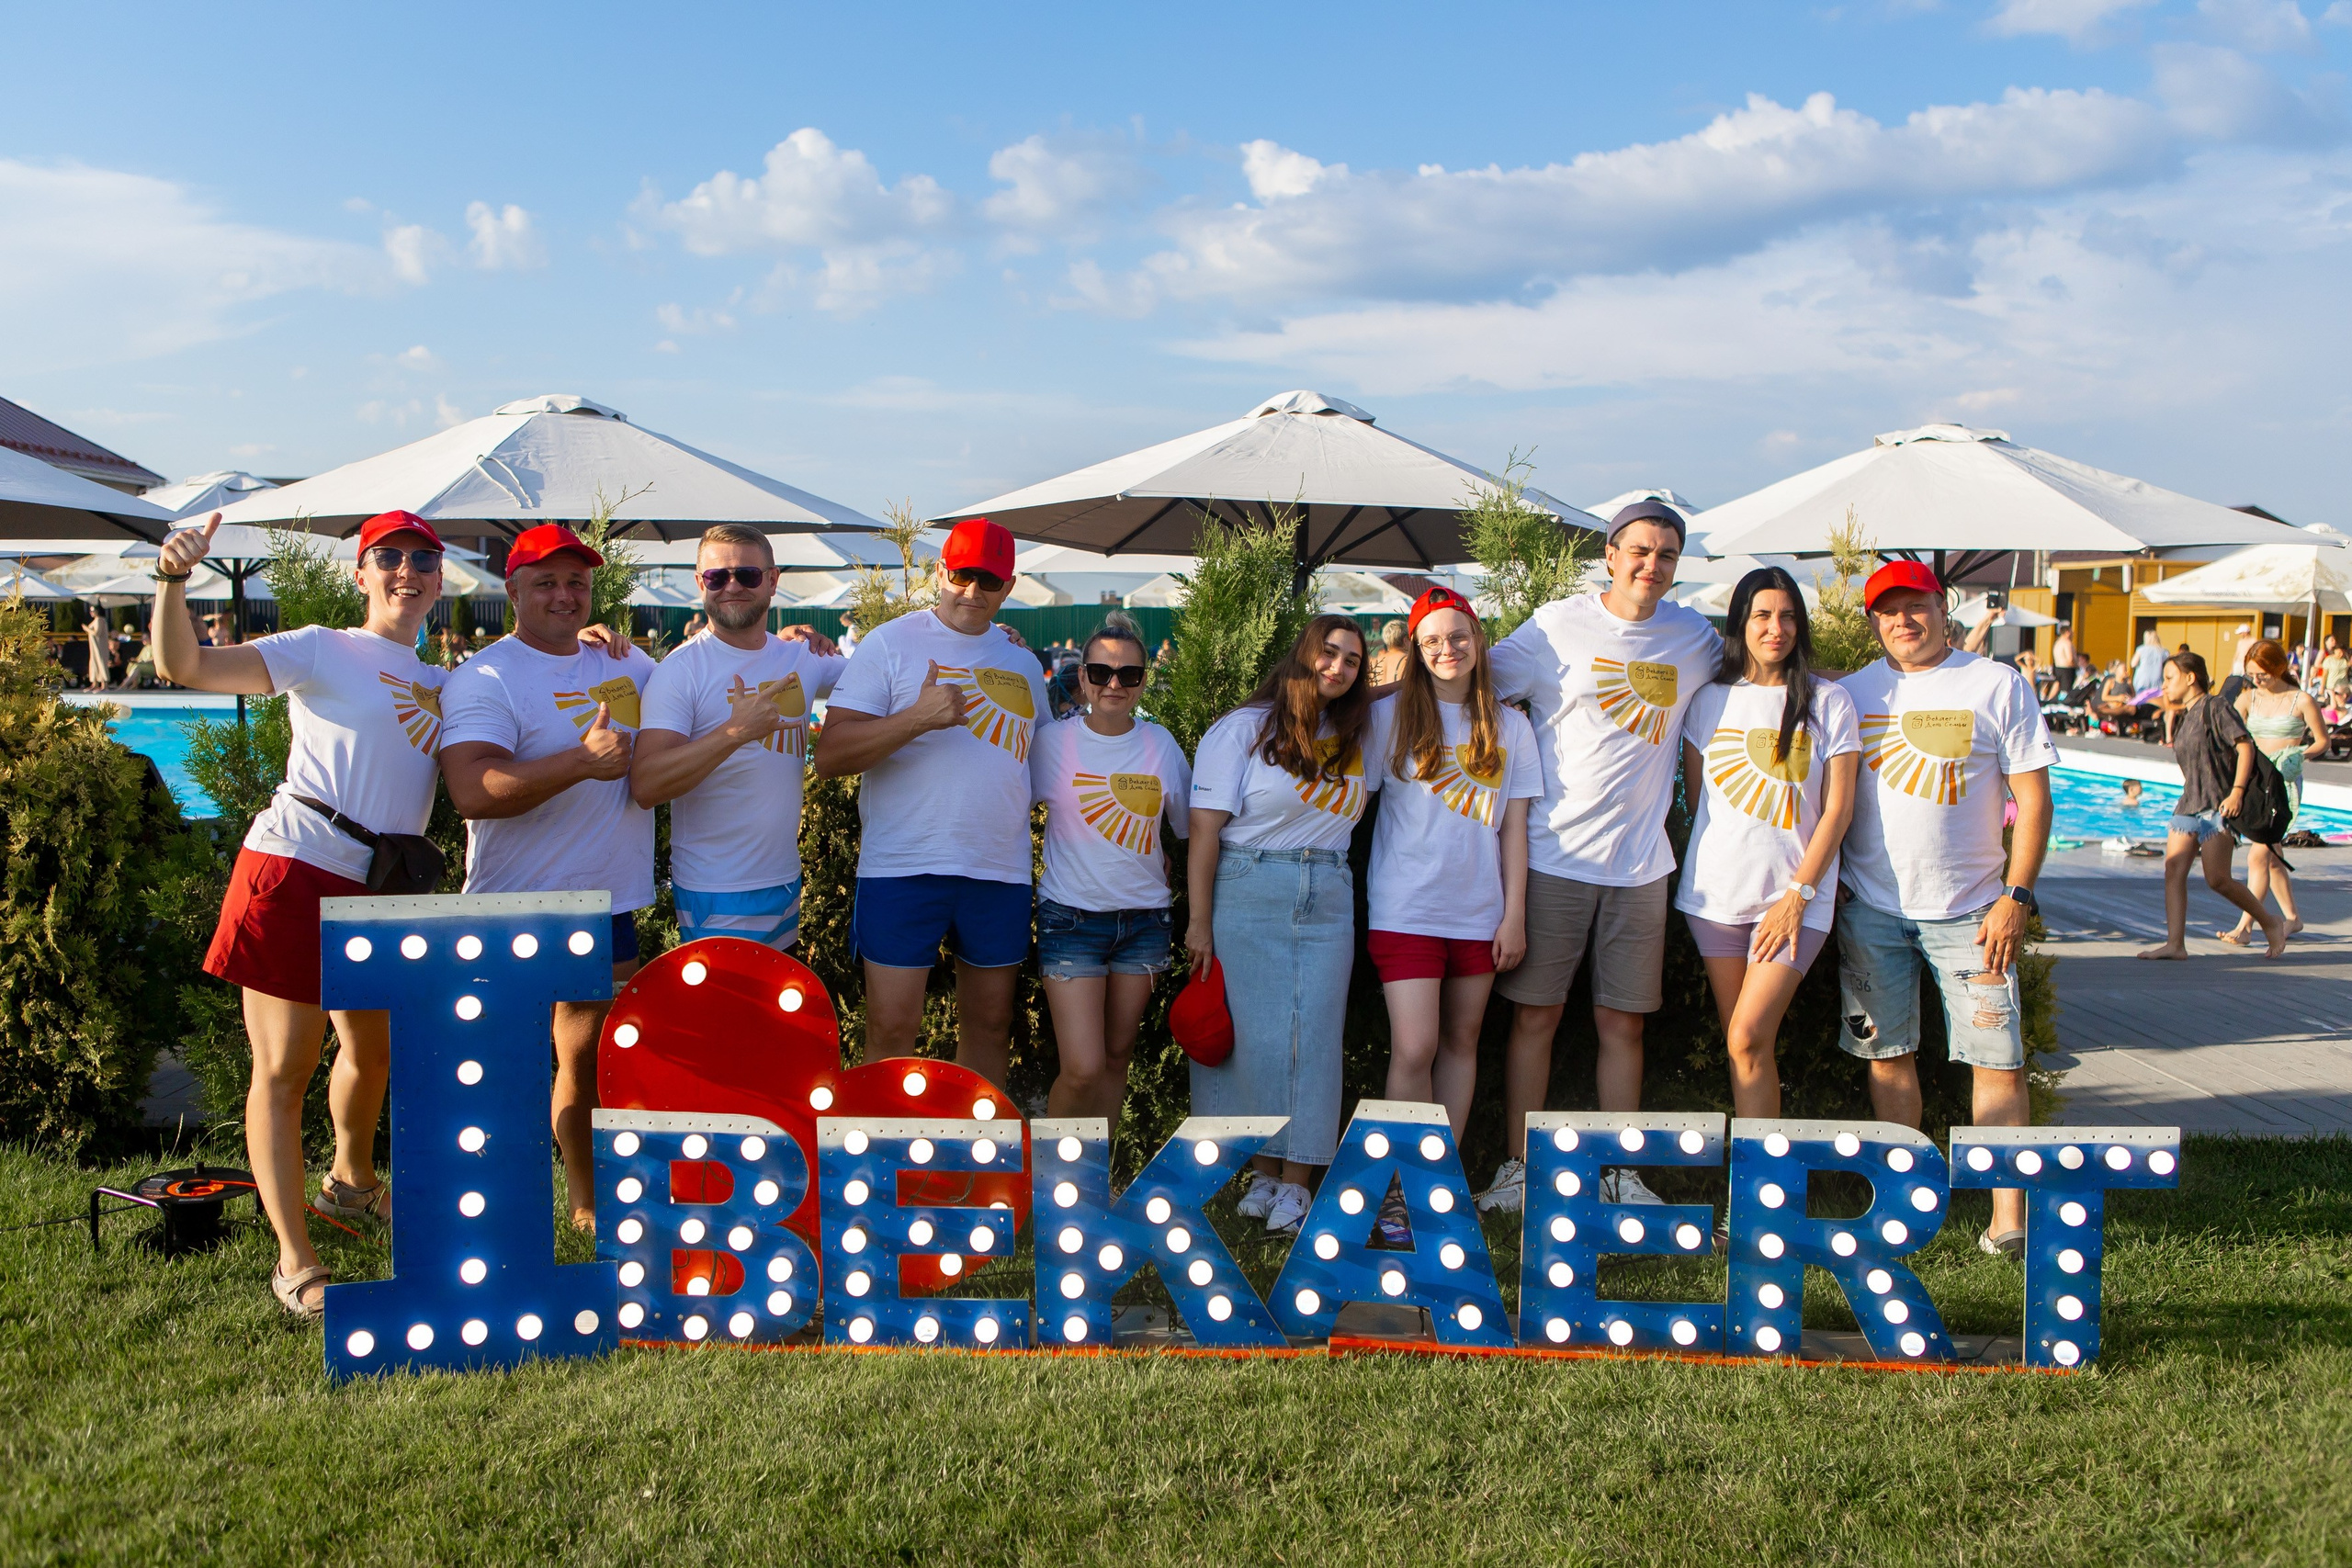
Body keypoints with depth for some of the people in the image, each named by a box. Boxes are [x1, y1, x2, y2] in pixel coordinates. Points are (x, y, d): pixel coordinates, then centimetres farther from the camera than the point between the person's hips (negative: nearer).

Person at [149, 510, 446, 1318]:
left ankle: (351, 1181, 48)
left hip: (381, 889, 7)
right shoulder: (322, 651, -2)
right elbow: (185, 664, -12)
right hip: (296, 874, -7)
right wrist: (173, 580, -30)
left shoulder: (440, 684, 16)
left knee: (373, 1047, 23)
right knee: (284, 1070, -3)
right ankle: (294, 1260, 4)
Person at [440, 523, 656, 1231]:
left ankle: (590, 1206, 30)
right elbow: (474, 792, -23)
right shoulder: (484, 679, -10)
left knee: (591, 1063, 17)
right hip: (518, 908, -6)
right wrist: (582, 761, -30)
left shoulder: (626, 663, 11)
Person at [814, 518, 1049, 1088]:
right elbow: (830, 755, -10)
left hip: (1001, 870, 5)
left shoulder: (1023, 661, 15)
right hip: (904, 866, -4)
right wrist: (917, 718, -21)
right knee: (892, 1028, -5)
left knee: (989, 1024, 11)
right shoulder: (889, 643, -1)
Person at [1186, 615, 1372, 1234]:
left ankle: (1295, 1183, 5)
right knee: (1252, 1034, -2)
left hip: (1328, 902, 4)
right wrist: (1199, 920, -10)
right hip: (1248, 896, -4)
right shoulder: (1246, 728, -2)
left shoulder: (1351, 736, 12)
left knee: (1313, 1036, -1)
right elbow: (1206, 827, -6)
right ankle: (1262, 1171, 11)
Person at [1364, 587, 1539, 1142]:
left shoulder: (1510, 726, 7)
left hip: (1479, 912, 3)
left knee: (1461, 1043, 9)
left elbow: (1514, 828, 7)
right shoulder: (1391, 714, 1)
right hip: (1407, 908, -3)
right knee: (1414, 1050, -10)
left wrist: (1515, 916, 2)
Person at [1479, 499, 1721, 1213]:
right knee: (1536, 1016, 3)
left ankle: (1620, 1173, 18)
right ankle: (1518, 1169, 13)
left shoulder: (1695, 637, 8)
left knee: (1623, 1023, 8)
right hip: (1553, 853, -3)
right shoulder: (1559, 625, -2)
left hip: (1640, 860, 3)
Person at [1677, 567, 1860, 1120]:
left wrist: (1799, 893, -8)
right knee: (1740, 1044, 5)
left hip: (1795, 894, -3)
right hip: (1717, 889, 3)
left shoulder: (1828, 701, 2)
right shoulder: (1711, 699, 9)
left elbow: (1838, 807, -2)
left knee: (1750, 1037, -14)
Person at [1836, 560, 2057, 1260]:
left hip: (1970, 908, -2)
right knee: (1889, 1054, 6)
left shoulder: (1997, 686, 0)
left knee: (1997, 1057, -5)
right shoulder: (1852, 692, 7)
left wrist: (2016, 896, -9)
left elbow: (2033, 797, -1)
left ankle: (2009, 1213, -1)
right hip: (1872, 906, 2)